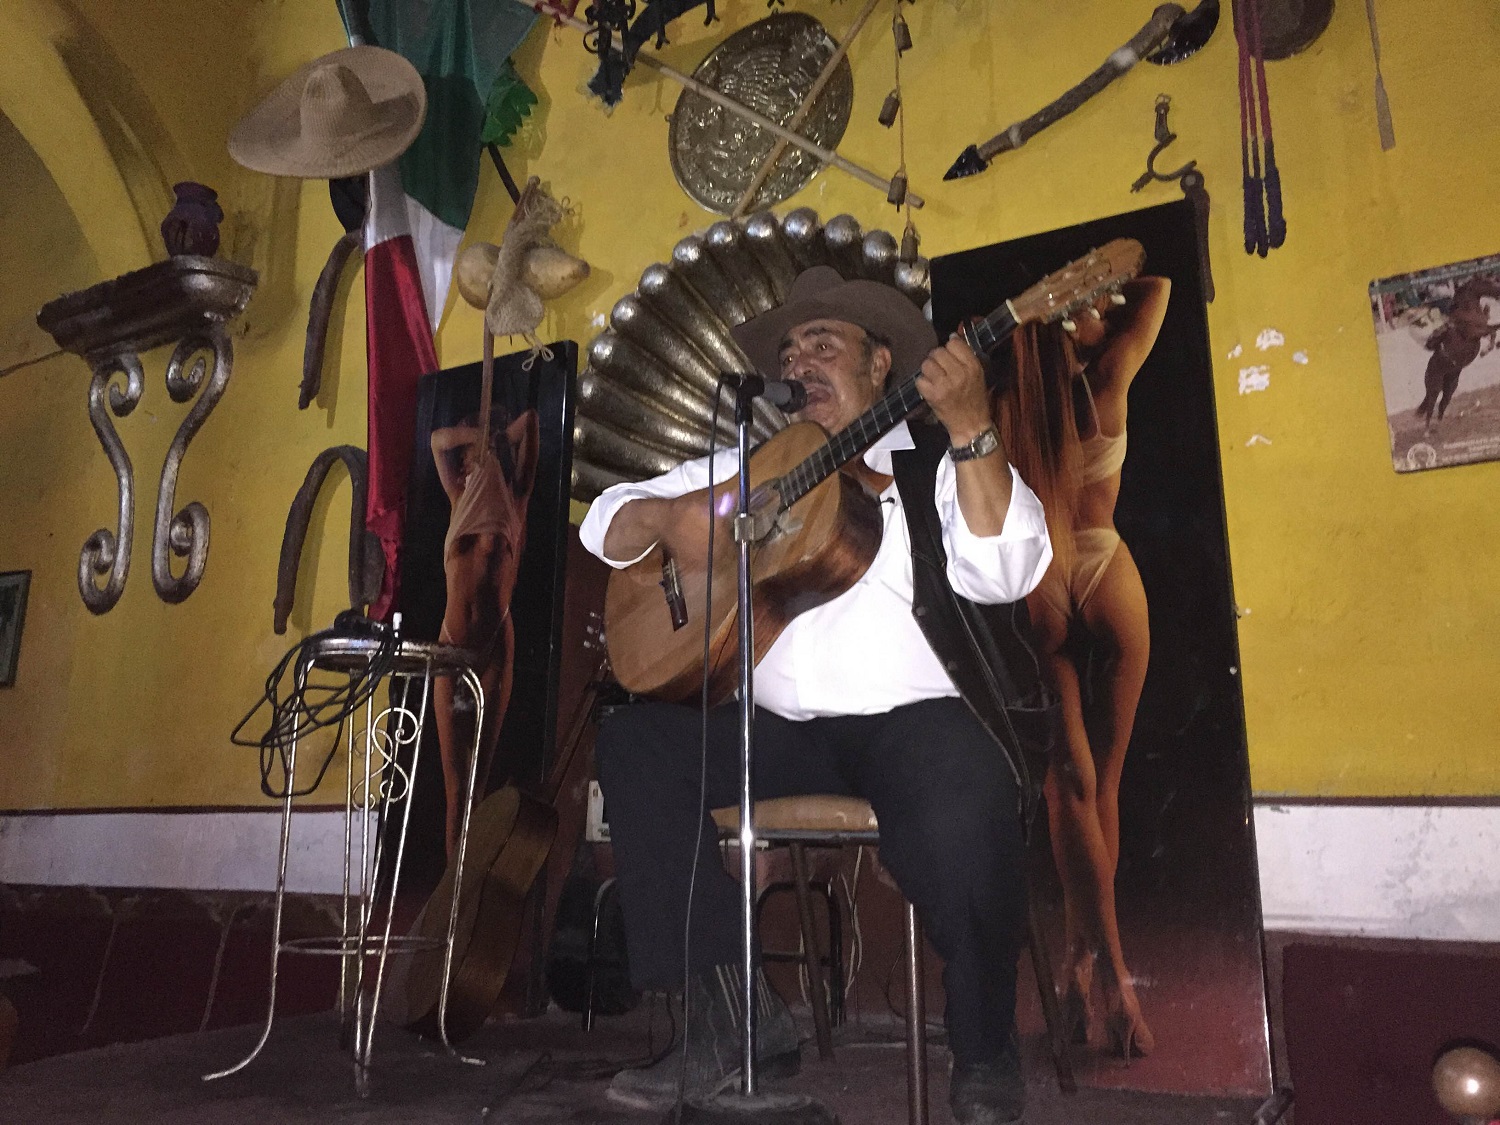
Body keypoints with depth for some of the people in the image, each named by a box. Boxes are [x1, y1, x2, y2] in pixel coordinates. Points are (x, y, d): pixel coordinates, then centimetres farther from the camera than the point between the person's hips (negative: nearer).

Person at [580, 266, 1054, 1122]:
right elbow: (607, 526, 16)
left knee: (965, 818, -33)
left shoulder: (939, 463, 7)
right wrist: (666, 516, -7)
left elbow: (1004, 572, -11)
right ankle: (731, 1018, -8)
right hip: (780, 730, 4)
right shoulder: (746, 467, 18)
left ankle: (986, 1055, -1)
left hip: (916, 718, -4)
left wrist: (971, 428, -21)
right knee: (637, 740, -16)